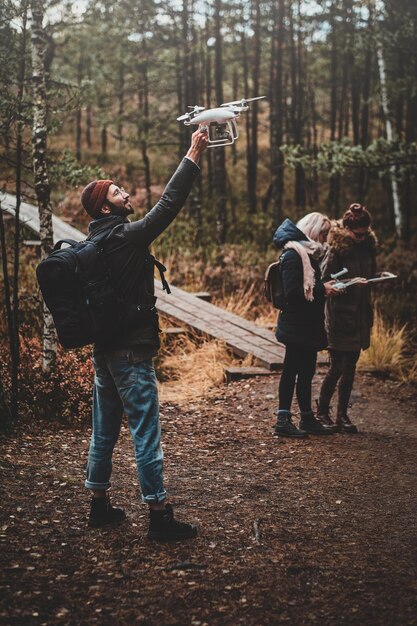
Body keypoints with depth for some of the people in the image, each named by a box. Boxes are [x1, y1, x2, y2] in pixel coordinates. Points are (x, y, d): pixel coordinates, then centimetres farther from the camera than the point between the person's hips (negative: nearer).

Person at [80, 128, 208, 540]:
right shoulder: (126, 236, -15)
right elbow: (168, 205, -15)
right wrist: (193, 156, -11)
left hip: (104, 349, 9)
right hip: (131, 352, -9)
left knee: (104, 431, 16)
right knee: (146, 434, -5)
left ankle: (99, 505, 25)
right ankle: (159, 514, 0)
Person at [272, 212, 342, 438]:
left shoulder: (308, 253, 17)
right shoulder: (293, 255, -15)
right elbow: (293, 292, -22)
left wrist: (325, 286, 6)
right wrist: (322, 289, -16)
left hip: (308, 325, 10)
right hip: (297, 328, -10)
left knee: (305, 371, 14)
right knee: (292, 371, -5)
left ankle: (307, 418, 22)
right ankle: (283, 420, 1)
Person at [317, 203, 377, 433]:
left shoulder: (367, 246, 8)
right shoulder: (337, 249, -11)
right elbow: (325, 280, -15)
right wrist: (350, 282, -24)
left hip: (360, 316, 6)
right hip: (339, 314, -6)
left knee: (350, 367, 11)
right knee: (337, 367, -3)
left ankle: (342, 415, 19)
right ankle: (322, 412, 12)